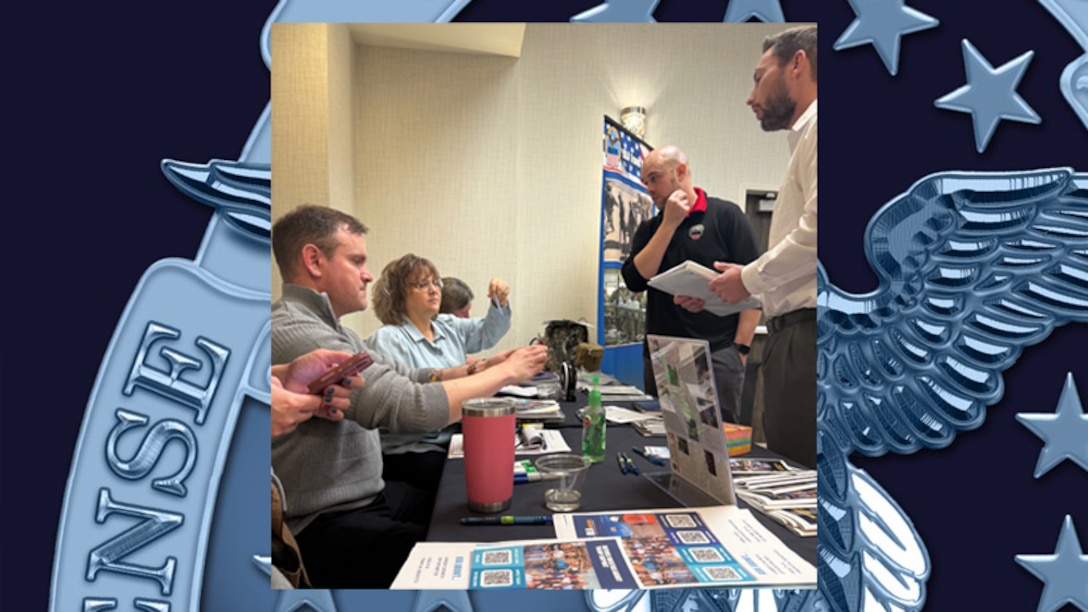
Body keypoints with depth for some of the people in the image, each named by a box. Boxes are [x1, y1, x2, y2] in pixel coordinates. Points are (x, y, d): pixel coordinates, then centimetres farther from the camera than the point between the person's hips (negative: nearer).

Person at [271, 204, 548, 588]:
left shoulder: (322, 326, 10)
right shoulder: (294, 333, -25)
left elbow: (403, 379, 11)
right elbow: (413, 407, -30)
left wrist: (481, 369, -4)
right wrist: (506, 373, -17)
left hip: (366, 497, 10)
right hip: (327, 527, -10)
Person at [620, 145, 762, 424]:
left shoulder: (726, 215, -1)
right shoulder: (649, 228, 12)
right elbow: (635, 280, -4)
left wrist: (741, 348, -11)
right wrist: (669, 224, -7)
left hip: (716, 353, -4)